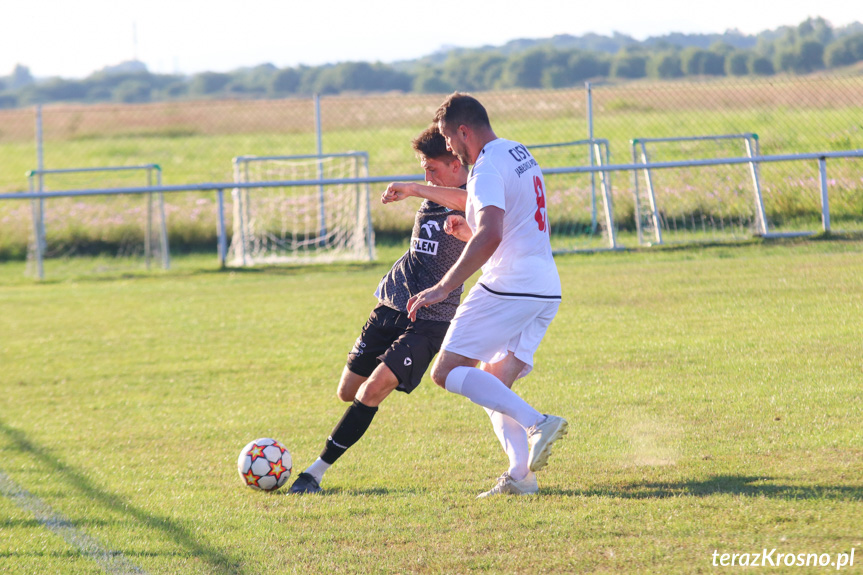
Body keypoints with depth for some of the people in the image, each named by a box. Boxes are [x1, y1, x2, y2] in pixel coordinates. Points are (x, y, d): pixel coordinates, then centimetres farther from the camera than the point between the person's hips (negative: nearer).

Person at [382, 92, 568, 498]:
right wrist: (414, 190, 47)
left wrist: (442, 289, -29)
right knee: (493, 385, 11)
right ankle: (521, 475, -7)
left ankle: (536, 423, -23)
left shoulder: (489, 166, -12)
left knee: (446, 372, -8)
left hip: (509, 285, -10)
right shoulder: (518, 154, 20)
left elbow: (489, 236, -27)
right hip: (546, 288, 10)